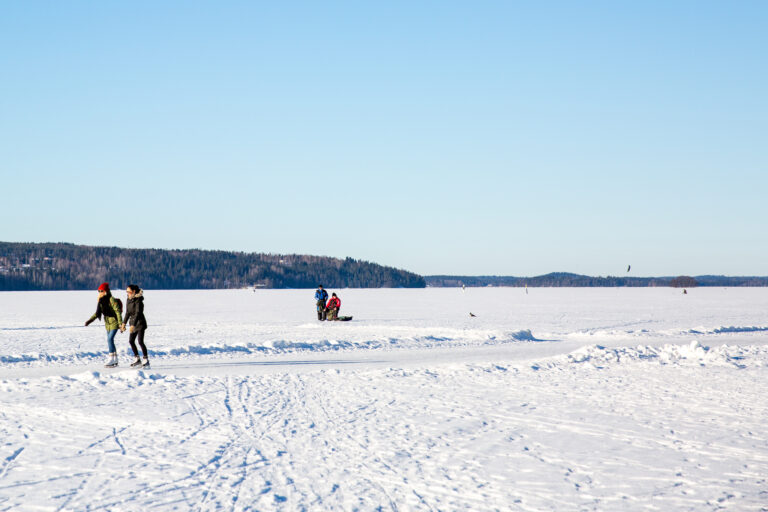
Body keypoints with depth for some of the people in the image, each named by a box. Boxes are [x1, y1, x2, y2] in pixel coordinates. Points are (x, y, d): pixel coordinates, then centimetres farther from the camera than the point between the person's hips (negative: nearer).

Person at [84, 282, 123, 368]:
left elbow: (118, 311, -18)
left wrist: (120, 323, -23)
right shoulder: (101, 301, 8)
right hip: (107, 324, 8)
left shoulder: (111, 300, -16)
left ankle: (111, 358, -13)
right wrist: (90, 320, 8)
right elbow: (97, 313, 16)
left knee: (110, 339, -18)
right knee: (109, 341, 9)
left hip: (114, 323, -8)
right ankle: (115, 360, 16)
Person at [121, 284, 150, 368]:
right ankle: (137, 359, 20)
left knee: (140, 341, -13)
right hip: (133, 322, 9)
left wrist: (133, 325, -32)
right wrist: (124, 323, 9)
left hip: (140, 322, -9)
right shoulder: (129, 300, 7)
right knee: (131, 341, 9)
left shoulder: (138, 300, -18)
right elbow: (128, 313, 14)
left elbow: (138, 313, -25)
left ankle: (146, 360, -7)